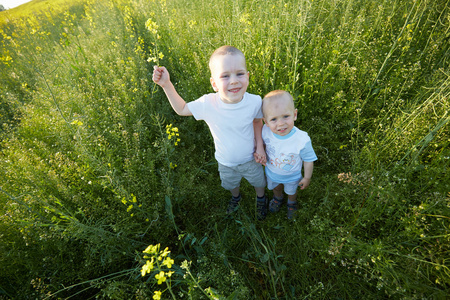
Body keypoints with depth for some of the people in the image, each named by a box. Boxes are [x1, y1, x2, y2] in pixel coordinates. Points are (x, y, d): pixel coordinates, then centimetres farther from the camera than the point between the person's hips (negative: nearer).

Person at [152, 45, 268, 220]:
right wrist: (166, 84, -24)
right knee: (231, 184, 31)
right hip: (226, 163, 1)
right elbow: (182, 109, -13)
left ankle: (261, 199, 65)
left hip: (251, 159, 0)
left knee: (258, 182, 28)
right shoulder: (207, 104, -31)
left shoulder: (254, 102, -28)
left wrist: (260, 147, -10)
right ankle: (236, 197, 68)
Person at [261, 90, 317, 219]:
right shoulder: (265, 131, -32)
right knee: (276, 187, 34)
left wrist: (307, 178, -8)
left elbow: (308, 160, -20)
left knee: (291, 191, 31)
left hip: (292, 176, -2)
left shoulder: (302, 140, -38)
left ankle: (292, 203, 66)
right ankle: (278, 198, 70)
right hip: (271, 172, 2)